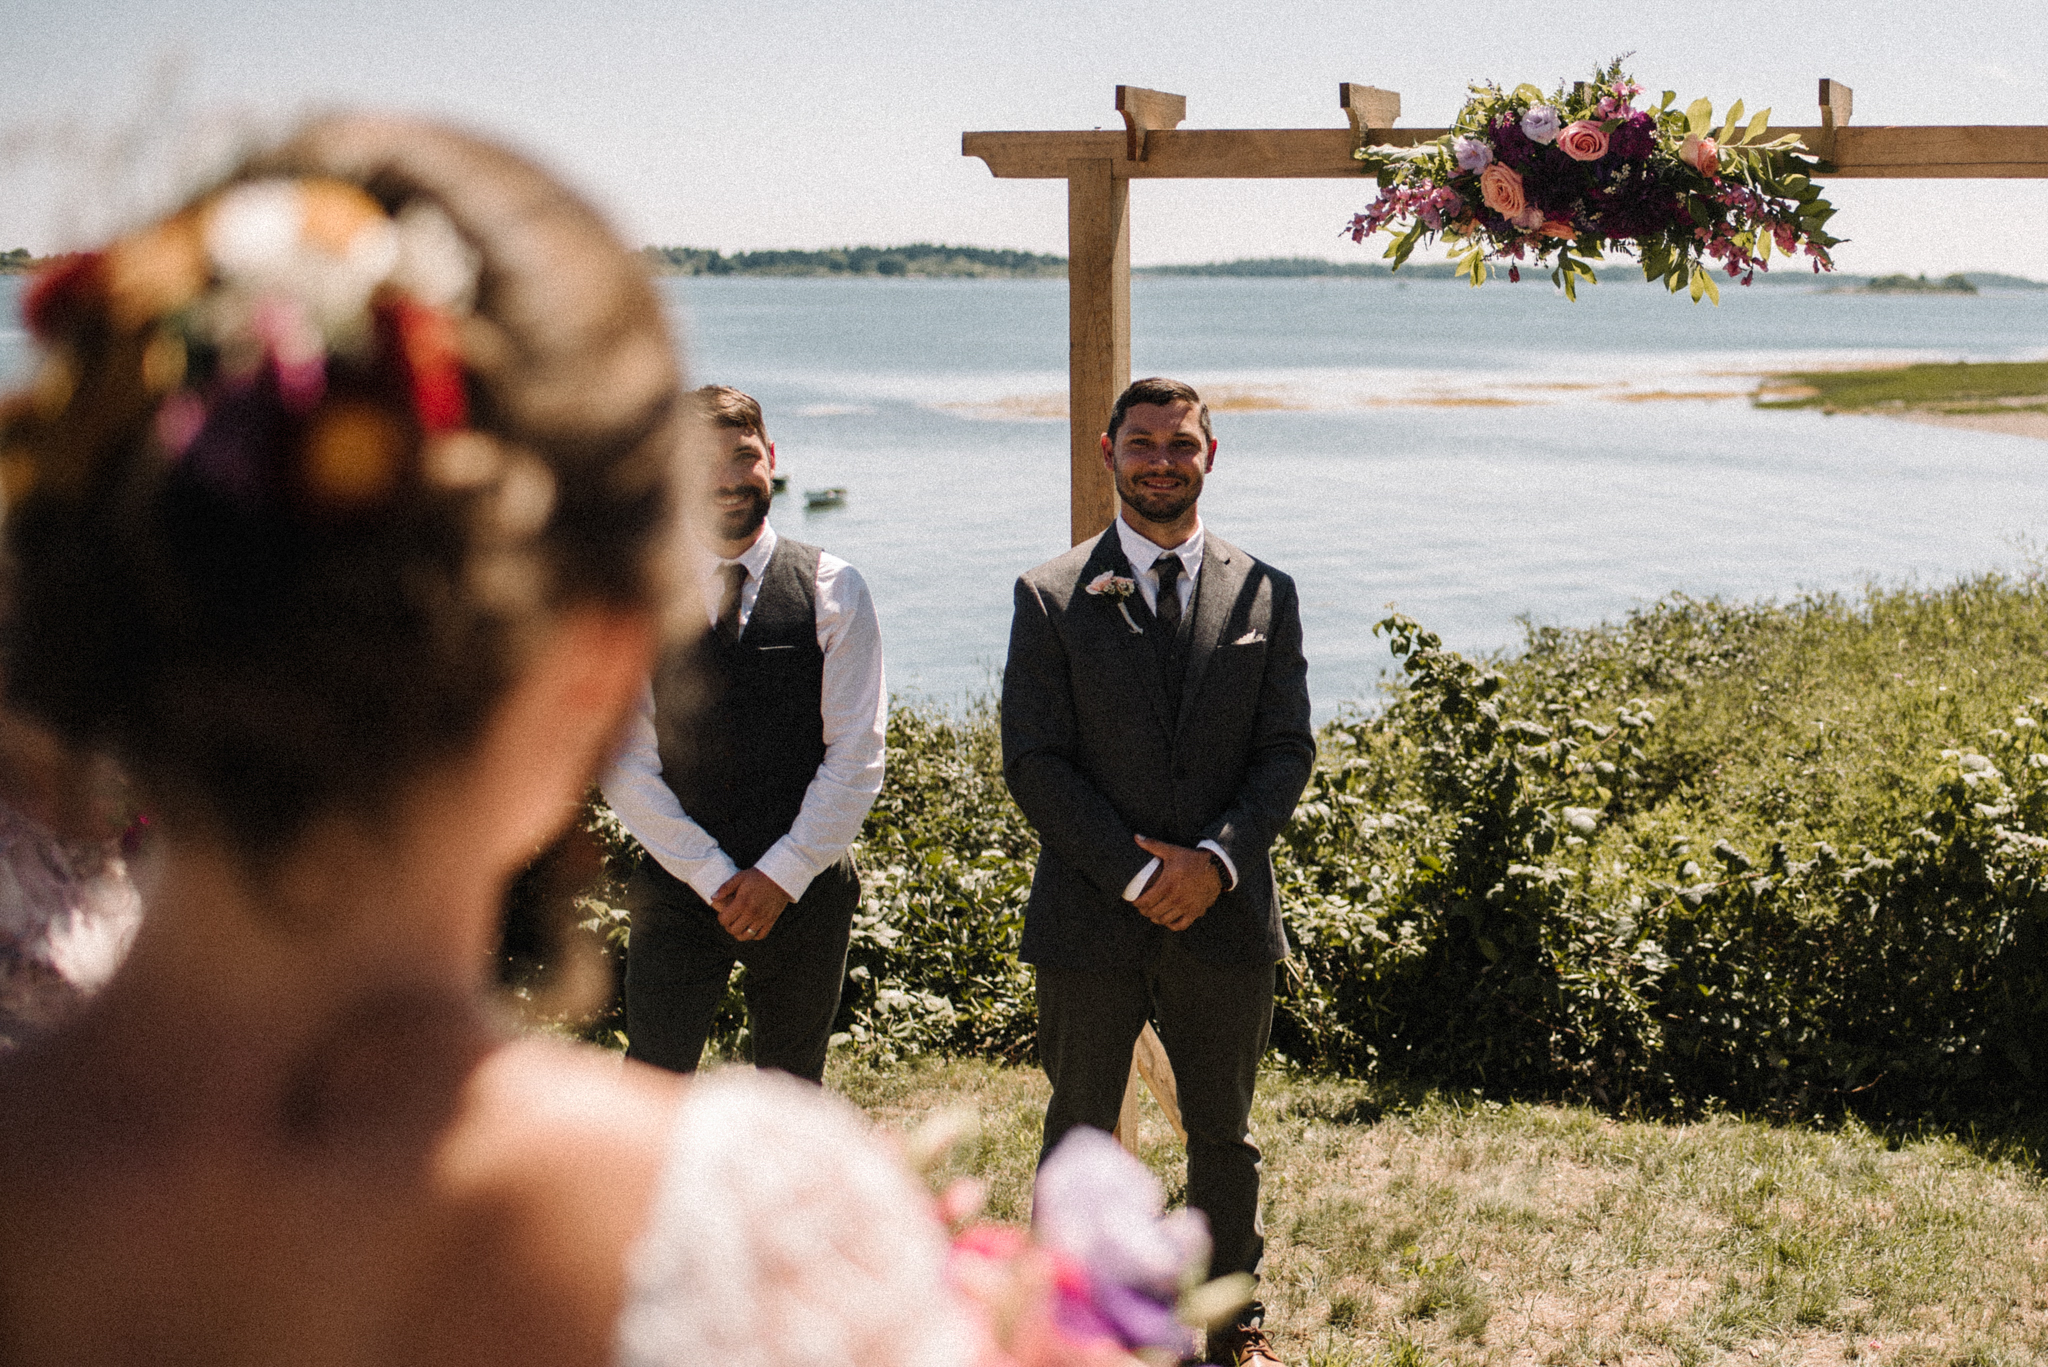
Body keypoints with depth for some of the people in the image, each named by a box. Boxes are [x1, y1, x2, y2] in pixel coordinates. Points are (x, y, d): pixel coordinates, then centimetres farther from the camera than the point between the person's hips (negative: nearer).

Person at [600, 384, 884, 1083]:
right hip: (678, 887, 0)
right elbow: (625, 764, -2)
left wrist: (782, 874, -8)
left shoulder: (833, 590, 0)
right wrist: (714, 876, -8)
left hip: (804, 887, 0)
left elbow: (856, 754, -2)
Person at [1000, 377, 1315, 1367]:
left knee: (1224, 1137, 14)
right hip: (1090, 919, -2)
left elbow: (1288, 752, 3)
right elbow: (1032, 763, -6)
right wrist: (1136, 874, -14)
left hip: (1225, 915, 2)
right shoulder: (1052, 598, -1)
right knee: (1079, 1137, 8)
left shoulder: (1264, 595, 6)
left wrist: (1216, 859, -12)